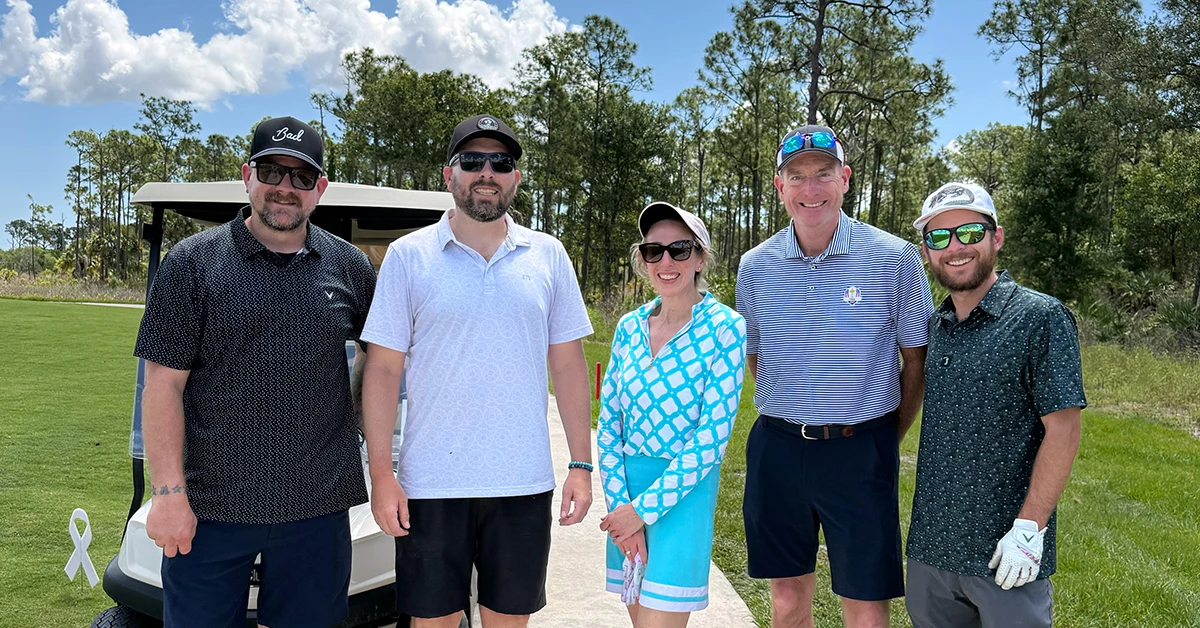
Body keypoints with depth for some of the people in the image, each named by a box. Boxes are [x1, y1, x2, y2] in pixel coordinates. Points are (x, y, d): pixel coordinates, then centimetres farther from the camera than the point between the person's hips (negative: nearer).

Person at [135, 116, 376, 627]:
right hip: (210, 507, -2)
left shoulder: (350, 267, 4)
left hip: (318, 506, 2)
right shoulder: (192, 263, -3)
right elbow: (164, 384, -5)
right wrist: (168, 492, -10)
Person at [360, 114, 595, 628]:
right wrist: (381, 474, -6)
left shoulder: (548, 256, 4)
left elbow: (568, 365, 6)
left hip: (524, 485, 2)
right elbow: (383, 369, -1)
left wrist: (581, 465, 3)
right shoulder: (408, 255, -1)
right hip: (431, 485, -1)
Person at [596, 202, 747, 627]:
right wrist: (619, 501, -5)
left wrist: (644, 508, -13)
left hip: (684, 489, -5)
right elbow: (608, 421, 6)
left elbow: (713, 437, -13)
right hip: (626, 483, 5)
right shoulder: (629, 327, 5)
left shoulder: (724, 328, -9)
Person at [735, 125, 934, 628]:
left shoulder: (894, 258, -6)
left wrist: (888, 440, 3)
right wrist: (791, 417, 11)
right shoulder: (754, 266, 2)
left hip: (859, 450, -2)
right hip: (776, 448, 3)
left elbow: (917, 361, 2)